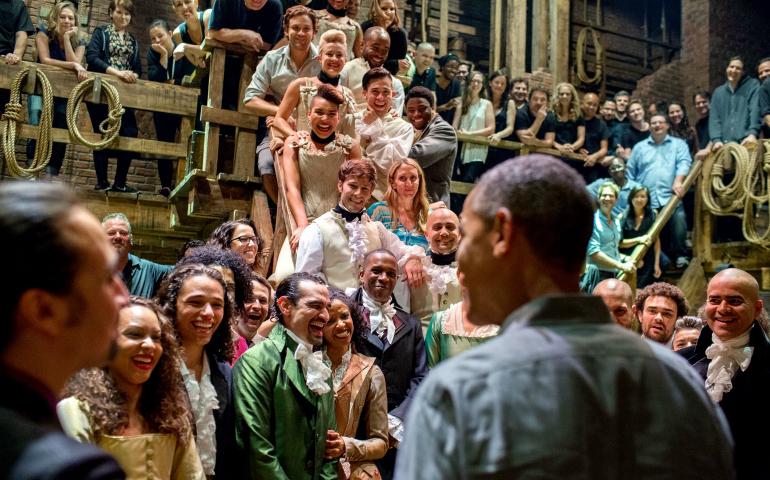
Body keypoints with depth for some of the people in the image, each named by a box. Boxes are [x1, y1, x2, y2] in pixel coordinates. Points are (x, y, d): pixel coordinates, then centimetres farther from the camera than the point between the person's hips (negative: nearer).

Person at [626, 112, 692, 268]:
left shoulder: (678, 144, 18)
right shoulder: (639, 147, 23)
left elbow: (684, 163, 1)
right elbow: (630, 173, 20)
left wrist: (678, 181, -17)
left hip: (669, 198, -1)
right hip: (645, 201, 1)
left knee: (679, 218, -20)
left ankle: (679, 255, -2)